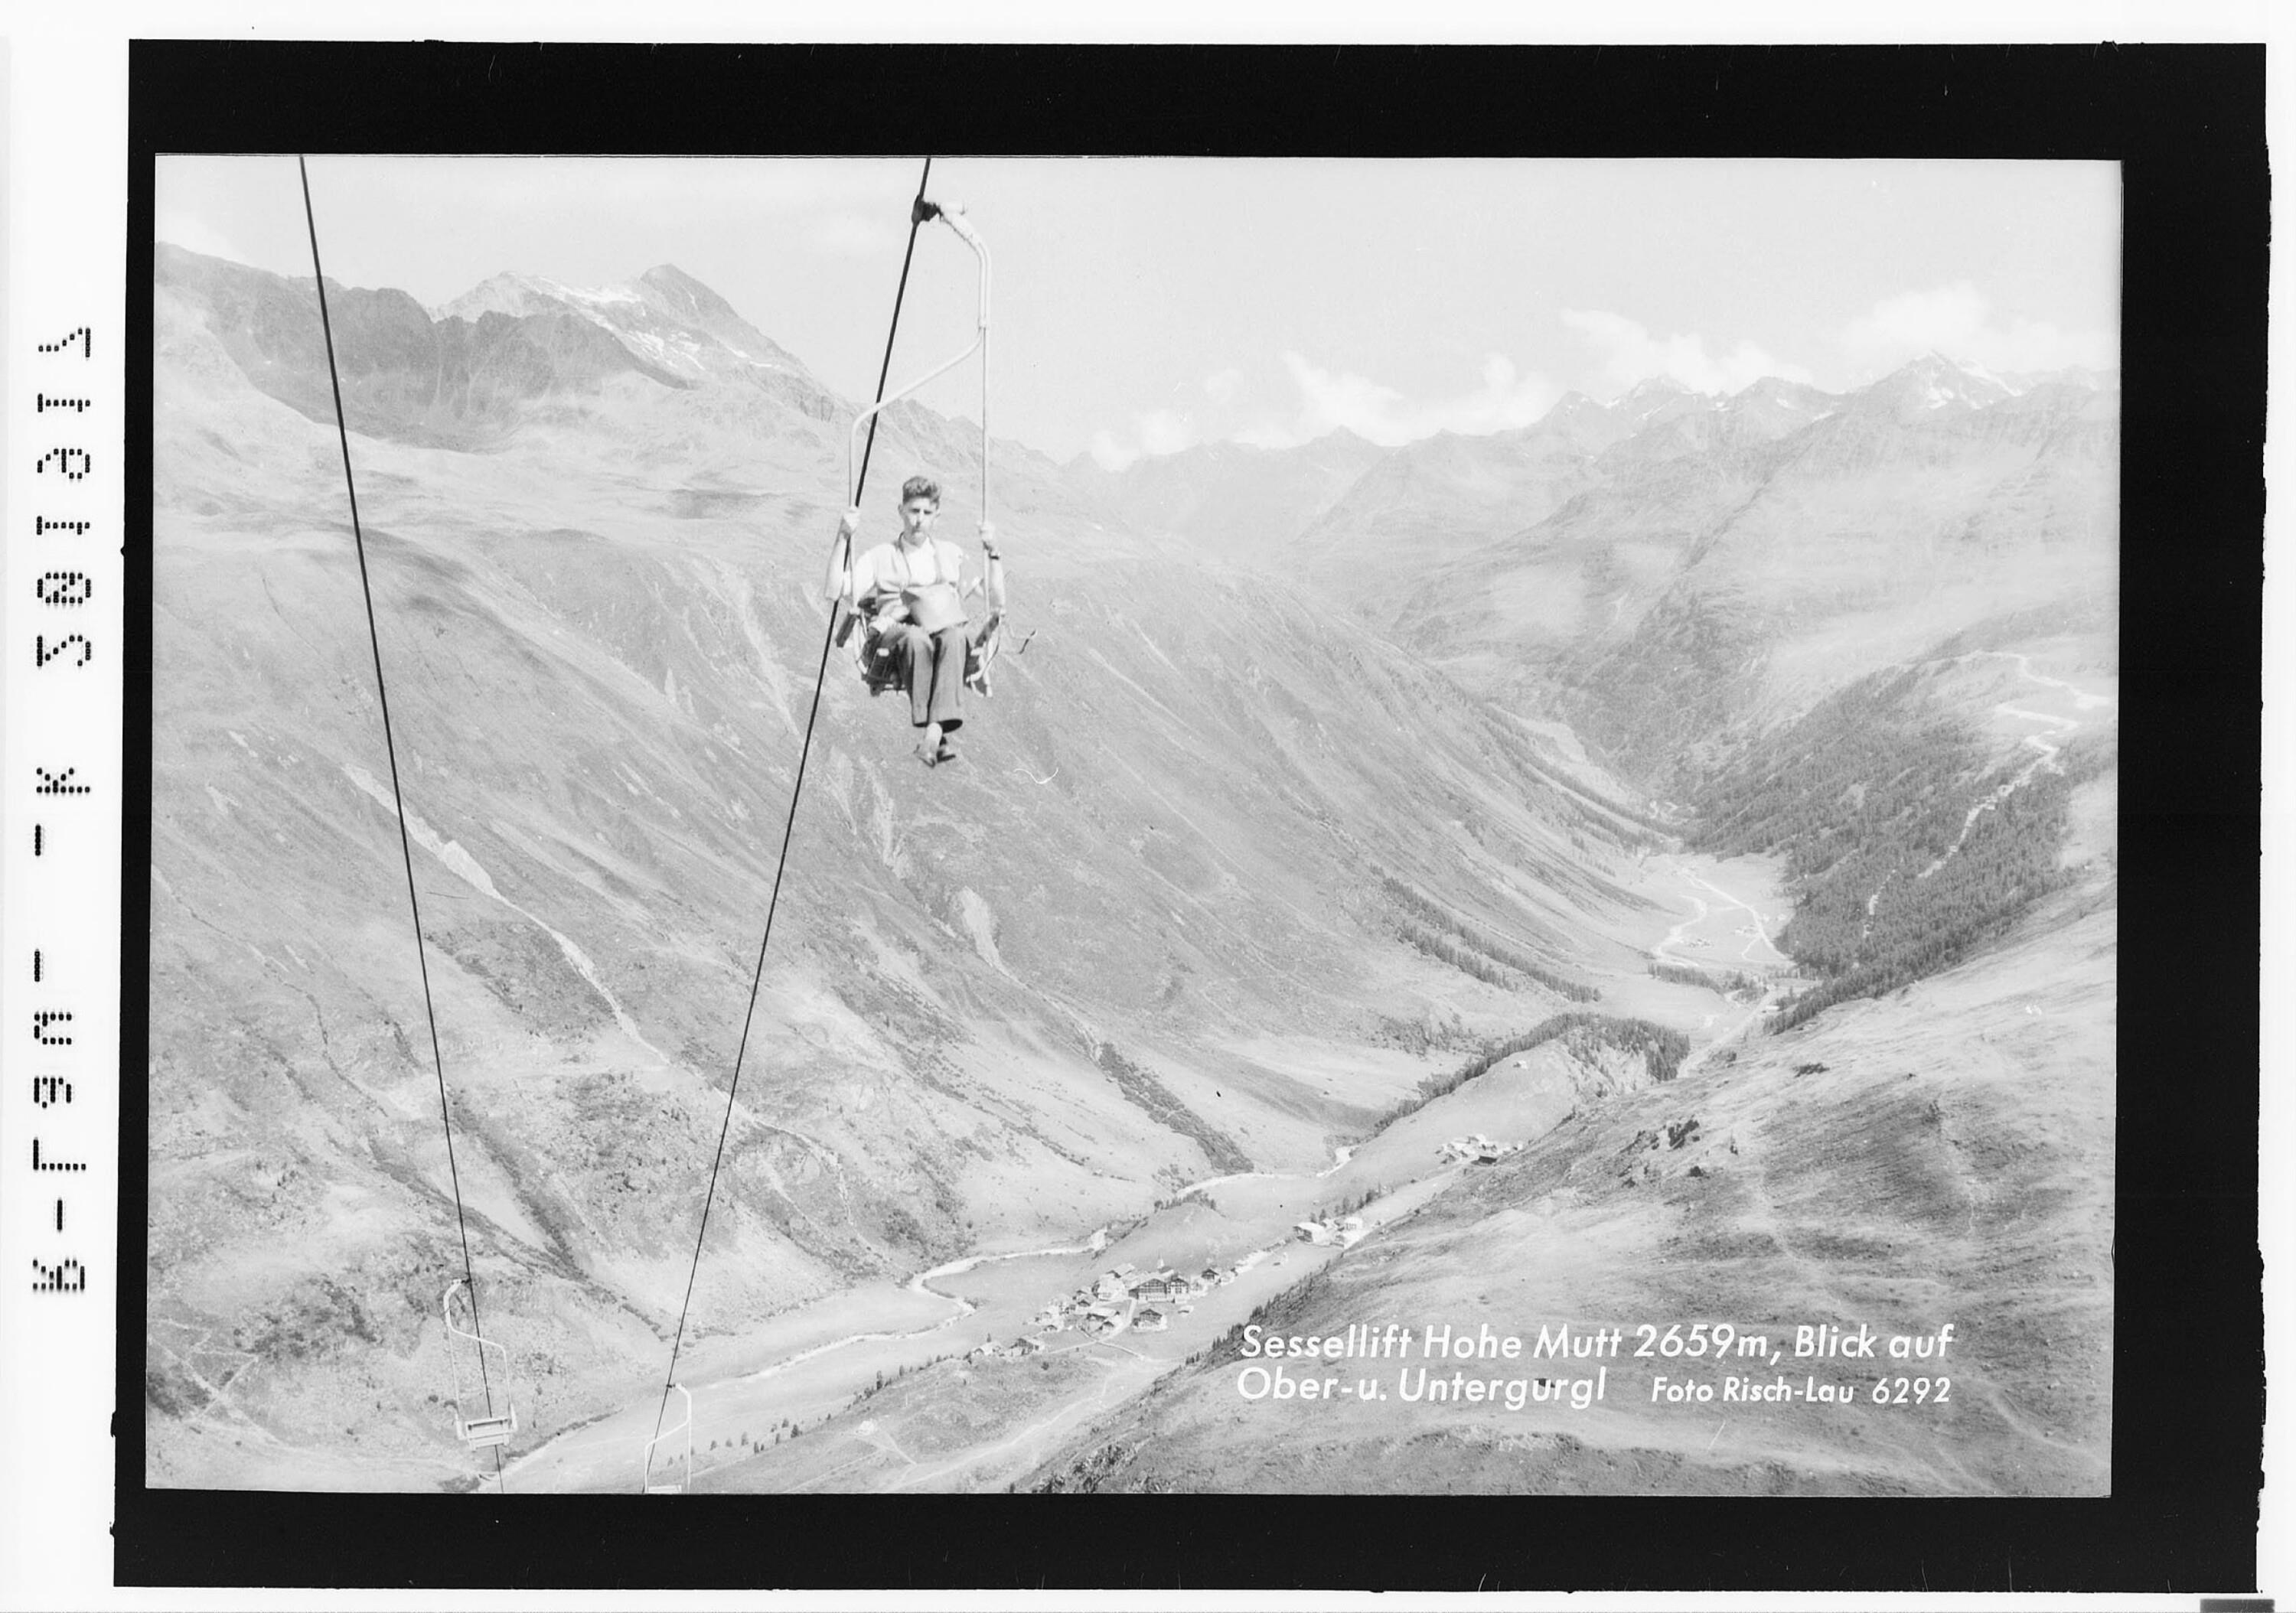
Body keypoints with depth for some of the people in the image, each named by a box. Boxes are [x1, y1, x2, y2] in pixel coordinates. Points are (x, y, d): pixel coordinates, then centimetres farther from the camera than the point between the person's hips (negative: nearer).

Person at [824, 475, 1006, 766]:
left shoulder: (951, 554, 28)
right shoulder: (880, 557, 22)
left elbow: (996, 603, 24)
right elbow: (835, 592, 8)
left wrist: (992, 553, 15)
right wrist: (843, 538, 3)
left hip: (948, 633, 1)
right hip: (893, 632, -1)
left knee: (954, 637, -38)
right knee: (916, 638, -40)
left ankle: (936, 729, -51)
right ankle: (938, 739, -43)